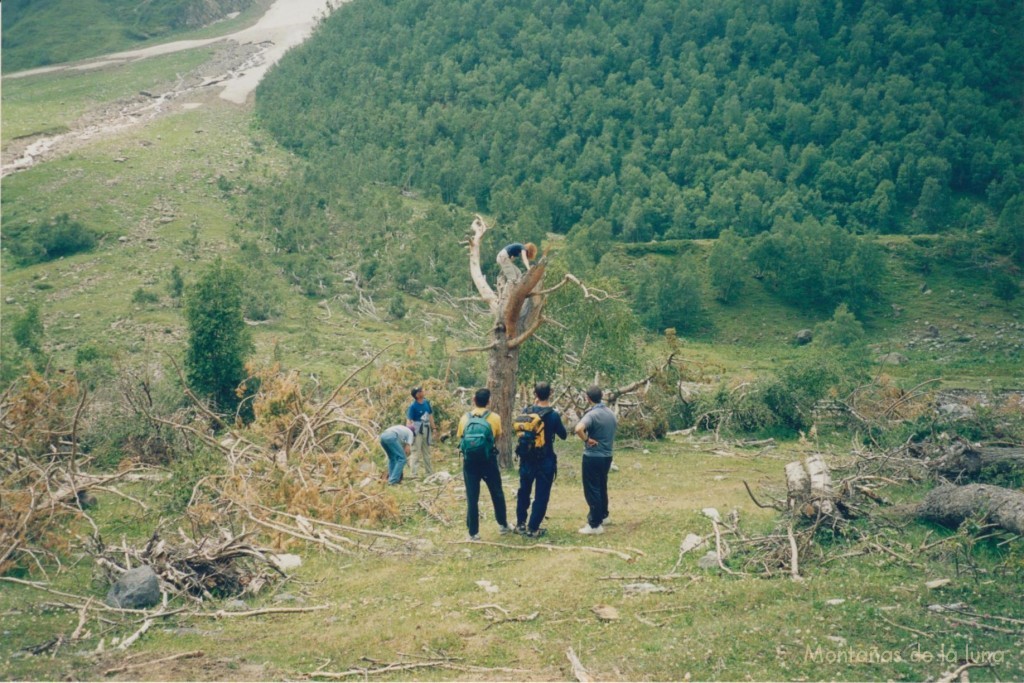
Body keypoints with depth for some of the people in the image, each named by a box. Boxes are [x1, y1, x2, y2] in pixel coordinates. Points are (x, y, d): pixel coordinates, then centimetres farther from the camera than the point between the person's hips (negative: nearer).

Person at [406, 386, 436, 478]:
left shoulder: (426, 402, 2)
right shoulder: (413, 406, -17)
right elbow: (409, 420, -21)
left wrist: (433, 429, 14)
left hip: (426, 430, 7)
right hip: (417, 431, -7)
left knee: (427, 453, 18)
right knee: (416, 452, -7)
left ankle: (429, 472, 29)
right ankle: (414, 474, -4)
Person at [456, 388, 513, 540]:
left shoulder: (465, 418, -1)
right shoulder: (494, 418, -5)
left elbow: (459, 438, 8)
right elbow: (497, 438, 8)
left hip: (469, 461, 1)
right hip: (488, 461, -1)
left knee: (472, 498, 5)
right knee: (497, 494, 17)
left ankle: (473, 532, 8)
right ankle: (503, 524, 28)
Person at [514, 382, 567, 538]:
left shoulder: (527, 412, -6)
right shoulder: (554, 415, -14)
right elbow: (563, 435, -2)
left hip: (527, 459, 4)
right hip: (545, 460, -3)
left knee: (524, 492, 19)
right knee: (541, 496, 5)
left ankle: (520, 524, 28)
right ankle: (532, 528, 4)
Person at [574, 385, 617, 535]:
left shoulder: (592, 414, -20)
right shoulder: (610, 412, 5)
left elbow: (578, 429, -36)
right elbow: (616, 424, 26)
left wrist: (586, 440, -21)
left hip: (593, 457, -7)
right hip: (607, 455, 8)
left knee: (592, 490, -1)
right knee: (602, 487, 22)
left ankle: (595, 524, 0)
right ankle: (602, 515, 35)